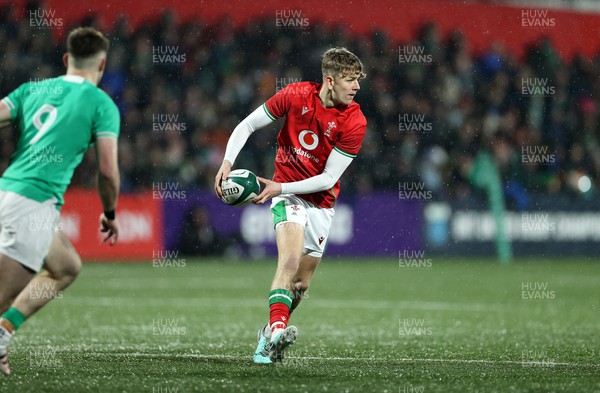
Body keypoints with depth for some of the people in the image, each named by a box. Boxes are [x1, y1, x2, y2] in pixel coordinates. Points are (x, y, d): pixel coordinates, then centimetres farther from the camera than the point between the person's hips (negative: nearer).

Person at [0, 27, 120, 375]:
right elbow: (108, 170, -6)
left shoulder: (32, 89, 16)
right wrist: (110, 214, 11)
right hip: (34, 204, -7)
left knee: (68, 267, 25)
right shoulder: (102, 104, 0)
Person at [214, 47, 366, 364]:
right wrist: (227, 163, -16)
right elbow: (247, 125, -3)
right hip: (286, 191, -2)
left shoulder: (355, 122, -16)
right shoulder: (295, 95, -15)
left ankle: (268, 337, 29)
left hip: (321, 202, 2)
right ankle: (278, 330, -38)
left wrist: (280, 188, -21)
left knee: (301, 284, 8)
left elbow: (328, 179, -15)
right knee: (290, 260, -27)